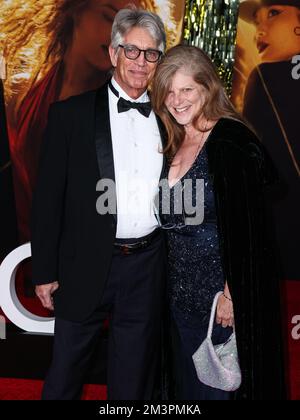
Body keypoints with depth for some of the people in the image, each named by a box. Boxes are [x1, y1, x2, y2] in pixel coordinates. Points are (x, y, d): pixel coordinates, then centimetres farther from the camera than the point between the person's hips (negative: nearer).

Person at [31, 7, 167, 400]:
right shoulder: (70, 114, -3)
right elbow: (48, 196, -4)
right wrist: (45, 271, -5)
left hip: (147, 265, 3)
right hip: (87, 265, -2)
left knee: (134, 377, 18)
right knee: (65, 373, 15)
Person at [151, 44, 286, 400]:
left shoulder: (231, 141, -15)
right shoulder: (174, 145, 8)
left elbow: (247, 226, -18)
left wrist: (232, 294, -18)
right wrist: (172, 284, 10)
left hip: (223, 294, -7)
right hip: (182, 293, 7)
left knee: (219, 385, 10)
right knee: (187, 384, 21)